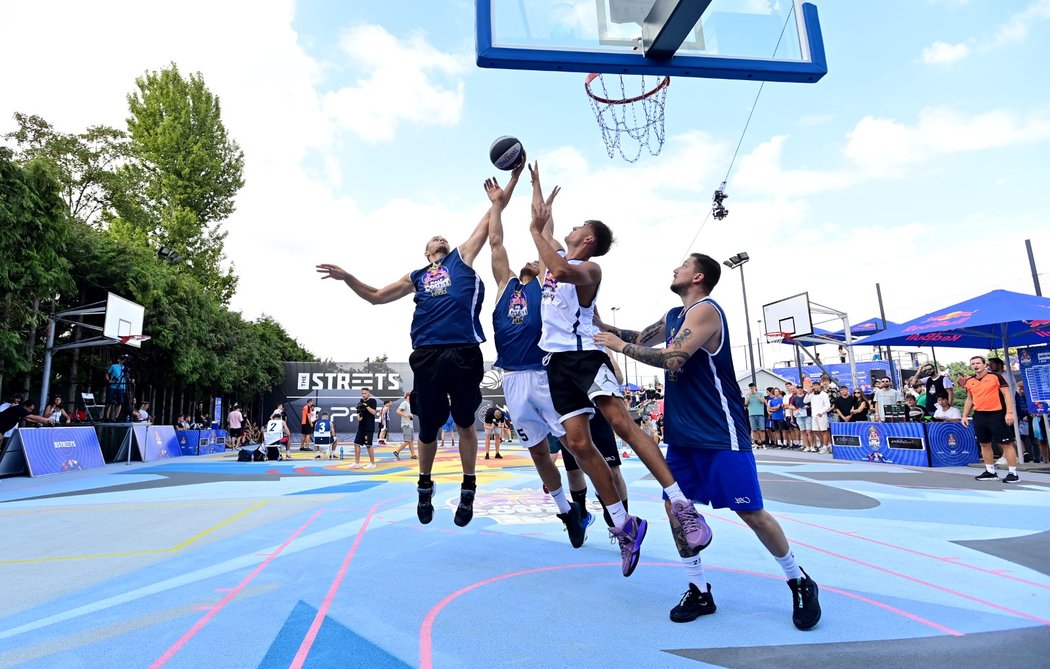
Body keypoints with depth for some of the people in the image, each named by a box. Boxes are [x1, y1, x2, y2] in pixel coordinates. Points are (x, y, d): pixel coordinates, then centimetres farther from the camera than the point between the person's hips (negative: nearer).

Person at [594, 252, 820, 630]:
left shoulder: (706, 310, -14)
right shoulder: (673, 316, 13)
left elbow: (672, 358, -26)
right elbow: (639, 340, 27)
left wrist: (621, 347, -16)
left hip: (720, 433, -8)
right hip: (681, 433, 8)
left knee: (750, 513, 0)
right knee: (675, 506, 4)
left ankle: (799, 582, 24)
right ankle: (699, 591, 19)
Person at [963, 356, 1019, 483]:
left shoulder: (995, 376, -5)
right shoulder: (970, 381, 9)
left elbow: (1007, 394, -8)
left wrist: (1009, 412, -16)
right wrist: (965, 415, 12)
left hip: (997, 415, -5)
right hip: (979, 416, 5)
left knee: (1006, 443, 0)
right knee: (984, 444, 10)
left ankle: (1013, 473, 5)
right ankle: (990, 472, 19)